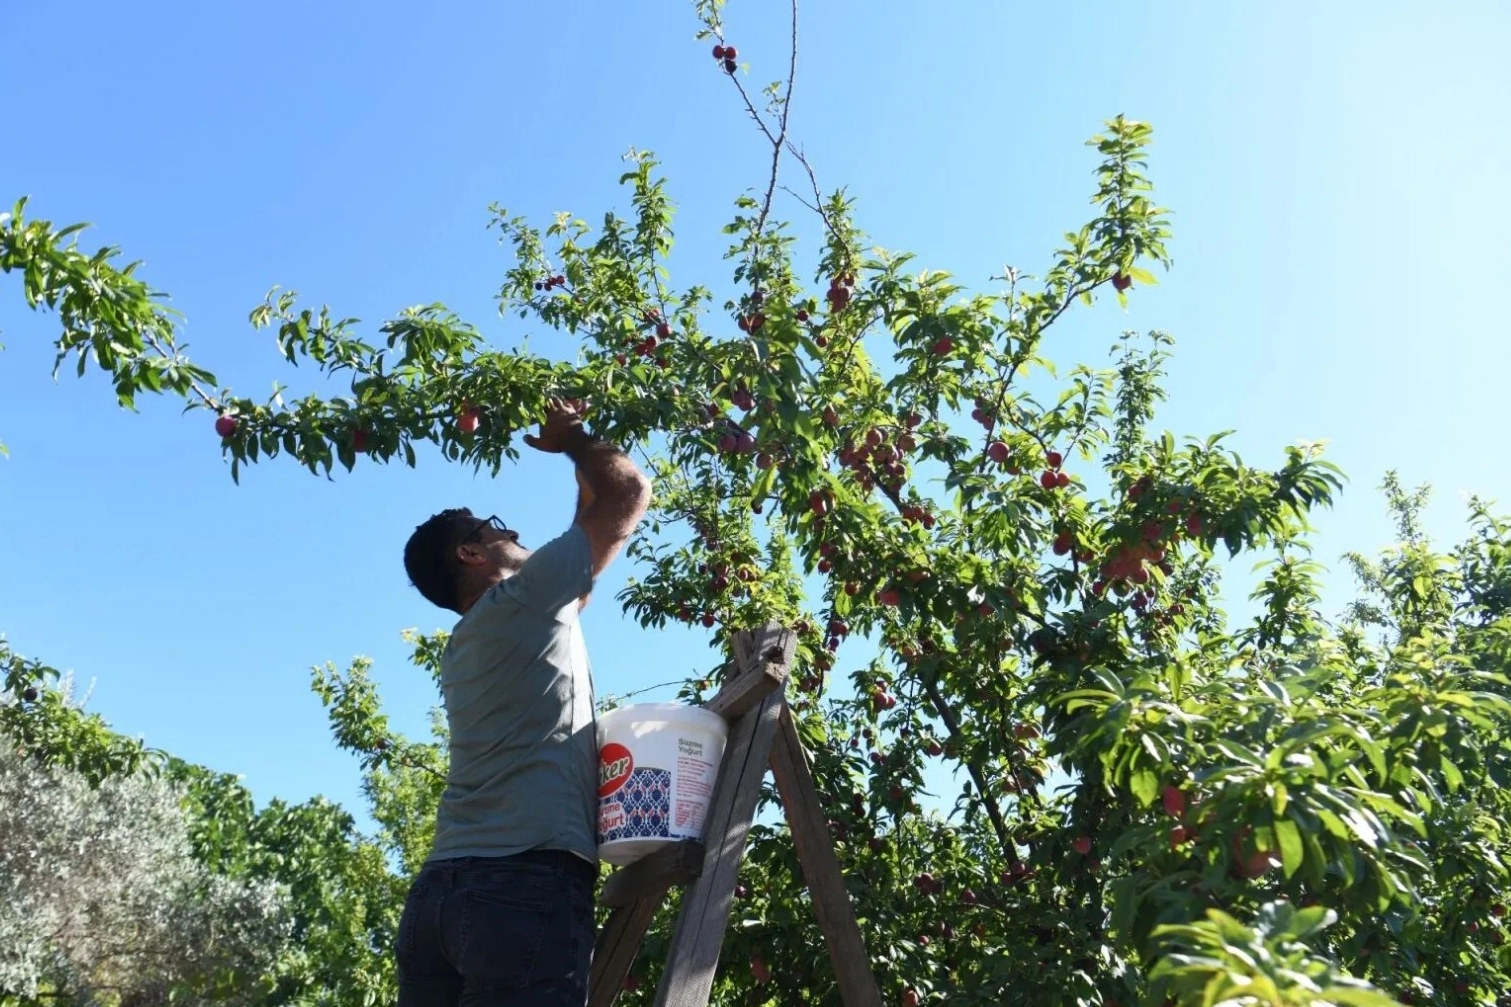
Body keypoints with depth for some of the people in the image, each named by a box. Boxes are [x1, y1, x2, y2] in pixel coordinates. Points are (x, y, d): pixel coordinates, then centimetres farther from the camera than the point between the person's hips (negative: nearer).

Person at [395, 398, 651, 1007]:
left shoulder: (466, 644, 26)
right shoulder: (523, 598, 2)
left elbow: (586, 542, 36)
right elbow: (629, 493, 5)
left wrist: (576, 454, 40)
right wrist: (573, 439, 23)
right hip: (526, 884, -8)